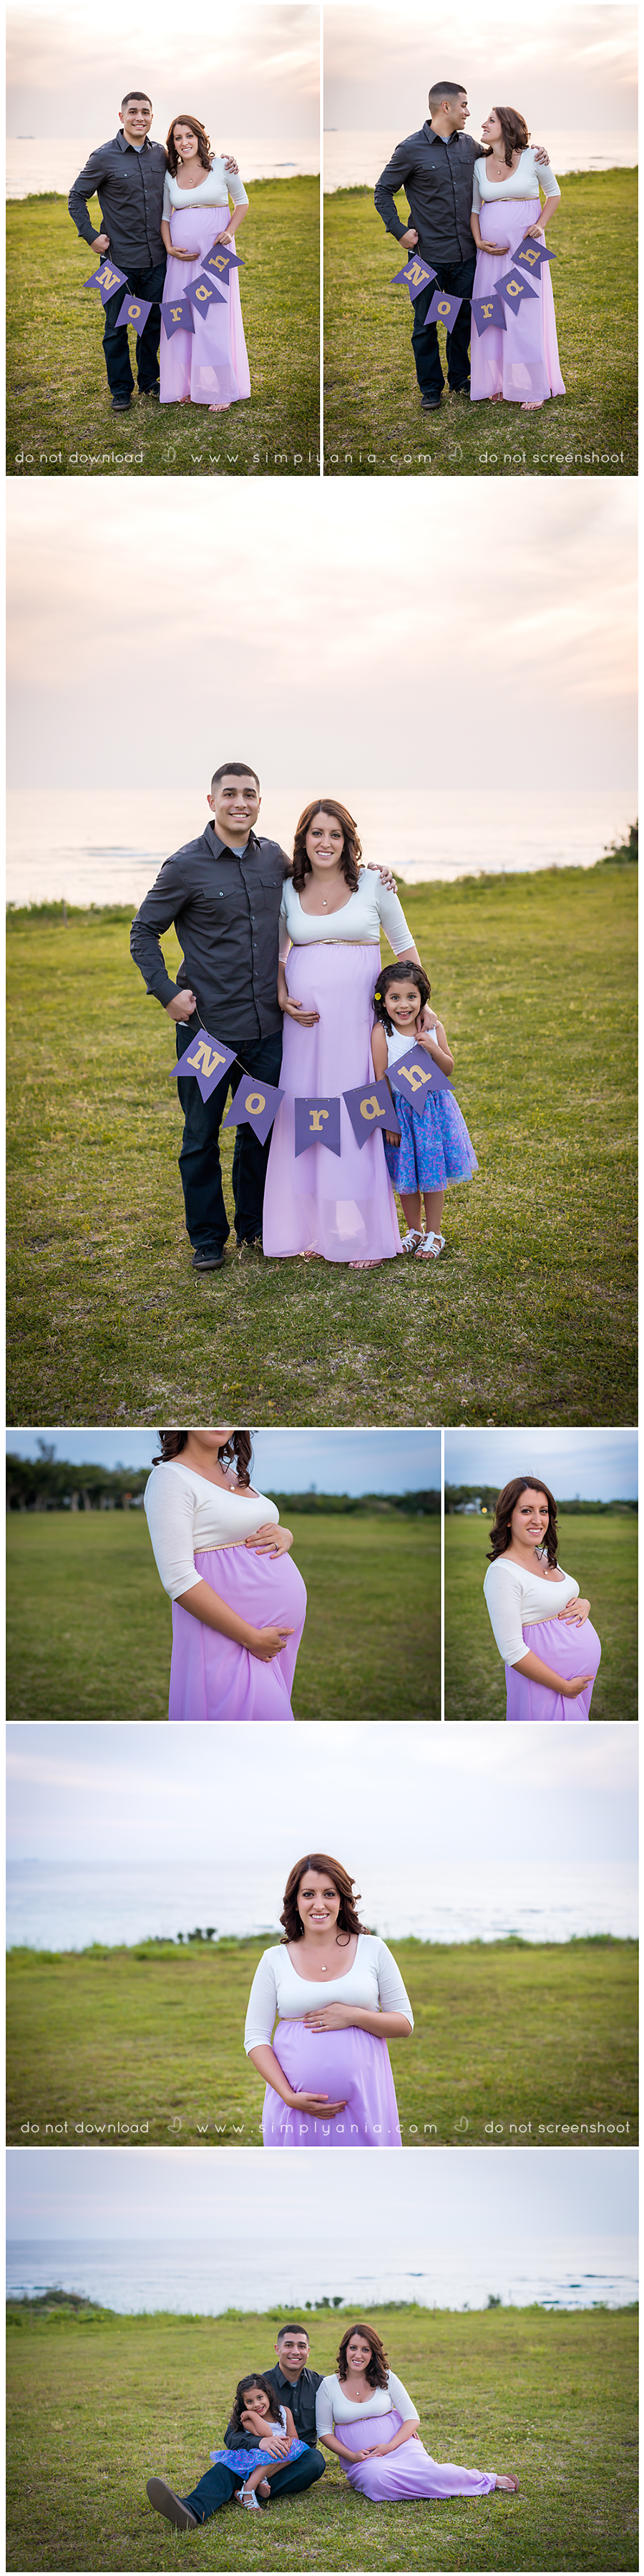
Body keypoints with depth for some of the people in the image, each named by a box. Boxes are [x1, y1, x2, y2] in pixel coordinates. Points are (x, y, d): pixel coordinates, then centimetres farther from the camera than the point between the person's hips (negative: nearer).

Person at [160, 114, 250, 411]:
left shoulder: (221, 167, -1)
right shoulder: (170, 175, 8)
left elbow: (242, 202, 7)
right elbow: (165, 216, 16)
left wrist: (230, 231, -9)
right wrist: (170, 248, -1)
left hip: (215, 251, -4)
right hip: (181, 254, 4)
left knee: (214, 319, -7)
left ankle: (222, 390, -1)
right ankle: (187, 386, 11)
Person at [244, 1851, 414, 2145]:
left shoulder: (372, 1950, 5)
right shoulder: (274, 1961, 4)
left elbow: (405, 2024, 6)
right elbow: (255, 2038, 2)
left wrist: (354, 2016, -11)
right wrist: (289, 2096, -11)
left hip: (362, 2101, 0)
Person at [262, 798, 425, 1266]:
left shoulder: (373, 885, 1)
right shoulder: (289, 891, 8)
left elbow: (404, 945, 9)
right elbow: (276, 953, 19)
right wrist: (283, 999, 1)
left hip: (356, 1016, -3)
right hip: (304, 1018, 3)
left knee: (356, 1117, -4)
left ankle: (367, 1236, 2)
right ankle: (316, 1229, 12)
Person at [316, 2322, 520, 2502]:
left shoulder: (386, 2379, 3)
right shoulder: (329, 2386, 0)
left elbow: (412, 2418, 2)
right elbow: (324, 2431, 3)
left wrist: (389, 2447, -14)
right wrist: (352, 2456, -13)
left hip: (399, 2446, 1)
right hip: (362, 2459, -1)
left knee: (426, 2472, -31)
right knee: (377, 2480, -38)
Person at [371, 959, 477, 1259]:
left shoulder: (433, 1028, -4)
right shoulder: (381, 1033, -13)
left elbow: (448, 1069, 2)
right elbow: (381, 1079, -10)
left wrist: (434, 1049, -18)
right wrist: (389, 1120, -10)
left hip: (433, 1107, 2)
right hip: (400, 1109, -2)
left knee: (433, 1173, 6)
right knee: (405, 1177, 6)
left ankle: (434, 1234, 20)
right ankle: (414, 1231, 26)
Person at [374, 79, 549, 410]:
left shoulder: (468, 145, 7)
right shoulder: (411, 149, -8)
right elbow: (383, 192, -1)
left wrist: (534, 148, 8)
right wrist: (400, 231, -9)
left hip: (465, 254, 5)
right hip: (428, 254, -5)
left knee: (464, 318, 13)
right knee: (426, 323, 5)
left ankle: (459, 378, 29)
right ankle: (431, 386, 17)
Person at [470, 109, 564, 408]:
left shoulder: (532, 158, -4)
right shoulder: (480, 165, 6)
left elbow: (554, 193, 8)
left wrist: (541, 225, -8)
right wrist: (479, 242, -2)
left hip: (525, 247, -4)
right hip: (491, 250, 4)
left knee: (526, 314, -5)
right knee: (492, 313, 3)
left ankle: (534, 387, 2)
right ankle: (499, 383, 14)